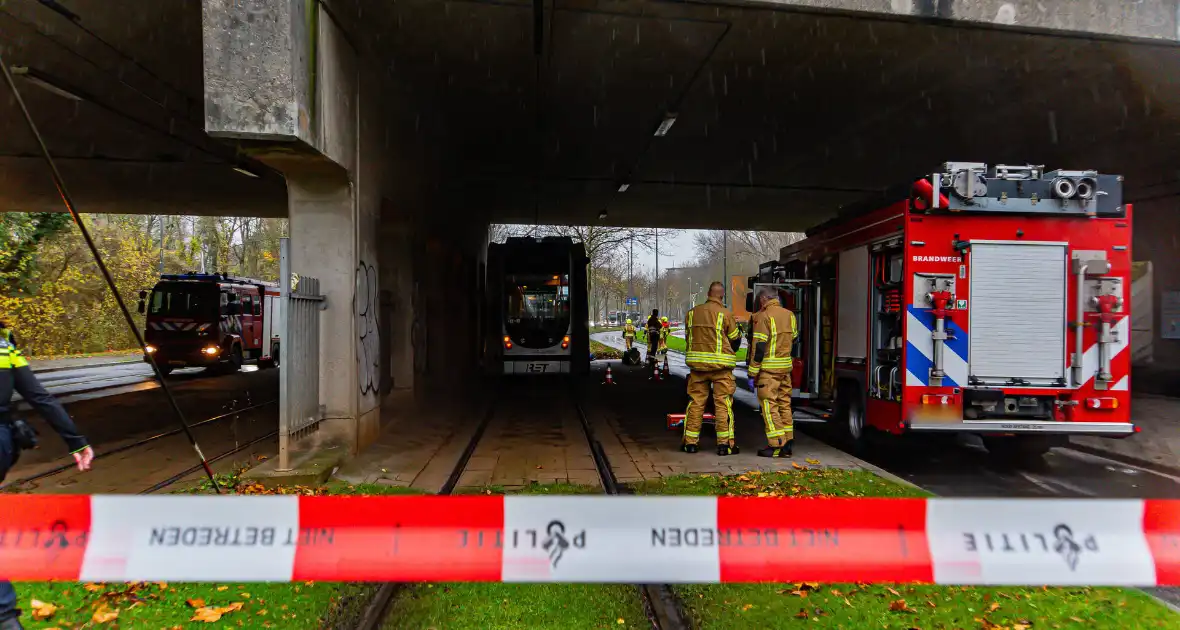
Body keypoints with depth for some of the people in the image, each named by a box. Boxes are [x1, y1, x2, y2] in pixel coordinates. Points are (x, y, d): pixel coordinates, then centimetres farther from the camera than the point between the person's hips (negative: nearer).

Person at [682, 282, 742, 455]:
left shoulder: (692, 313, 5)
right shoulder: (724, 313, -8)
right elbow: (735, 340, 1)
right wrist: (731, 353, 22)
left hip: (697, 364, 4)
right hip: (720, 365, -4)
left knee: (695, 402, 9)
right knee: (723, 403, 2)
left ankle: (690, 442, 12)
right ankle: (725, 443, 3)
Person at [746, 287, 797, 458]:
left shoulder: (764, 317, -11)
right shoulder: (790, 315, 11)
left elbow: (759, 348, -14)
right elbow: (793, 339, 18)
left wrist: (752, 374, -10)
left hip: (769, 369, -7)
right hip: (786, 367, 7)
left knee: (769, 405, -3)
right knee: (784, 404, 11)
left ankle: (776, 445, -4)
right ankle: (787, 445, 14)